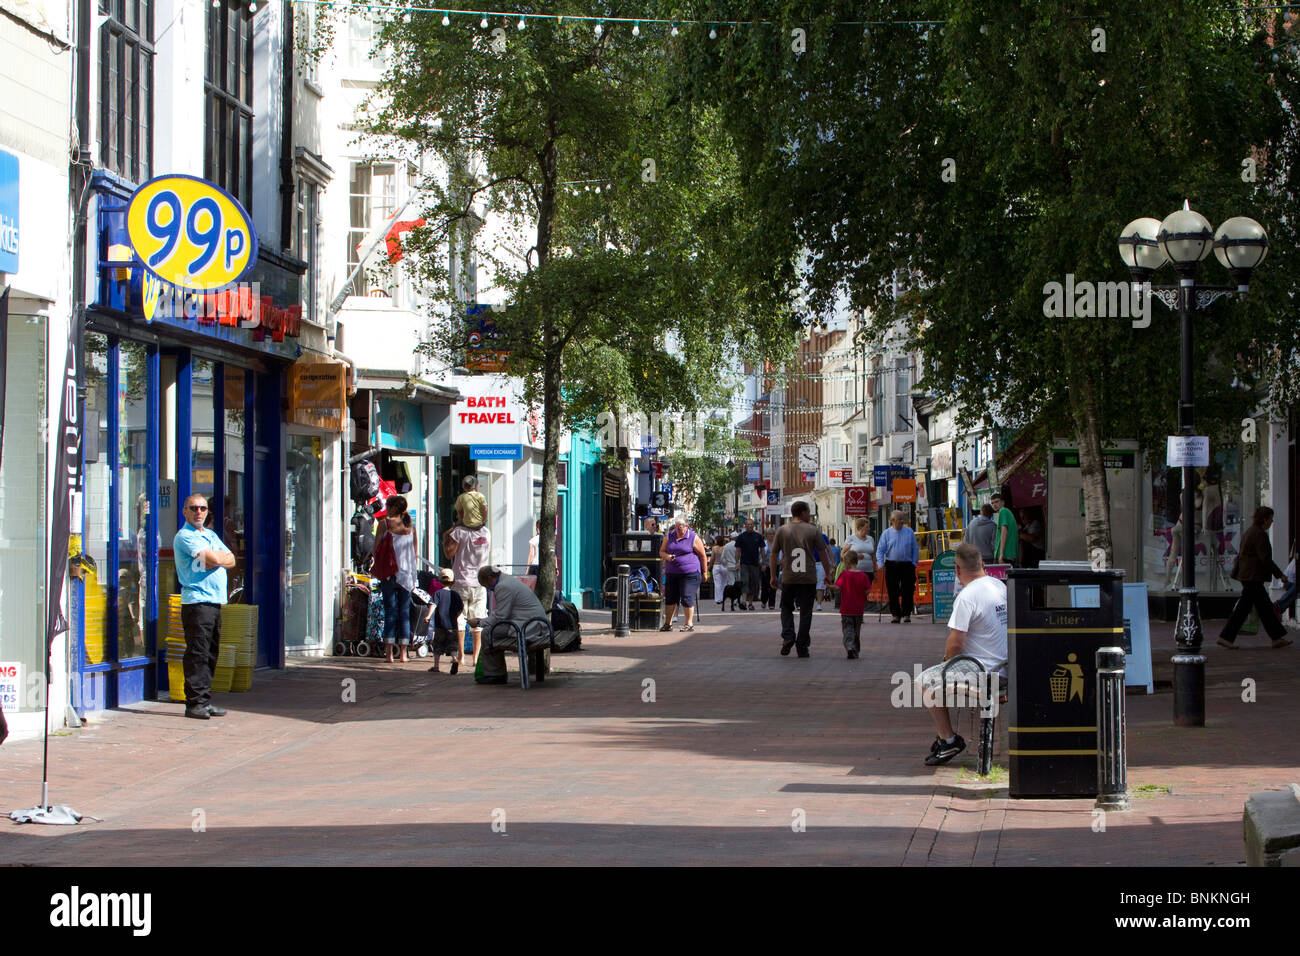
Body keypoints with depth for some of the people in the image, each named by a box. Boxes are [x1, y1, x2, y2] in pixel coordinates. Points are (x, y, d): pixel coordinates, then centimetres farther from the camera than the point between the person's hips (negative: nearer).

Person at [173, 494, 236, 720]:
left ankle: (205, 701, 13)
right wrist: (221, 557, 5)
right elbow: (213, 559, -16)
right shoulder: (184, 536, -6)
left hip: (215, 601, 8)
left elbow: (230, 560, 12)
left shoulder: (211, 536, 21)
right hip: (196, 601, -8)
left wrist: (215, 559, -7)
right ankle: (194, 703, -8)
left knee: (211, 654, 9)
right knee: (197, 654, -9)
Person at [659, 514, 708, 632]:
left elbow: (702, 556, 2)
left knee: (687, 598, -8)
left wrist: (704, 572, 2)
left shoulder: (693, 538, -2)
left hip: (690, 573, -5)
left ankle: (689, 624, 0)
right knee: (670, 598, 6)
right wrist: (667, 556, -8)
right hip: (671, 573, 5)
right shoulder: (669, 537, 11)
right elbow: (661, 551, 15)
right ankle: (668, 623, 15)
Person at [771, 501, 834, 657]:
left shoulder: (782, 531, 2)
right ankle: (802, 647, 6)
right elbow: (823, 555, 2)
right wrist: (828, 574, 13)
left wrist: (773, 577, 13)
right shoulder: (813, 531, -1)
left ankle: (788, 637, -3)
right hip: (809, 578, -1)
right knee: (805, 612, 6)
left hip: (788, 578, 1)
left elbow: (774, 555, 5)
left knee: (787, 608, 17)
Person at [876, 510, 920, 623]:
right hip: (892, 566, 0)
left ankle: (906, 614, 5)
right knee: (892, 591, 1)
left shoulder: (909, 532, 6)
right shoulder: (887, 533, 4)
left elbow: (915, 549, 10)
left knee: (908, 591, -4)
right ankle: (895, 614, 10)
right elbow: (880, 550, 3)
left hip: (907, 565, 0)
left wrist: (914, 563, 2)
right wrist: (880, 563, -9)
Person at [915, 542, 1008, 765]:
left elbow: (955, 642, -21)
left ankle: (948, 740, 2)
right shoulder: (1000, 586, 8)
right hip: (1004, 665, 9)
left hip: (981, 669, -9)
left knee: (924, 682, -1)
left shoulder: (967, 596, -20)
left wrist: (948, 661, 3)